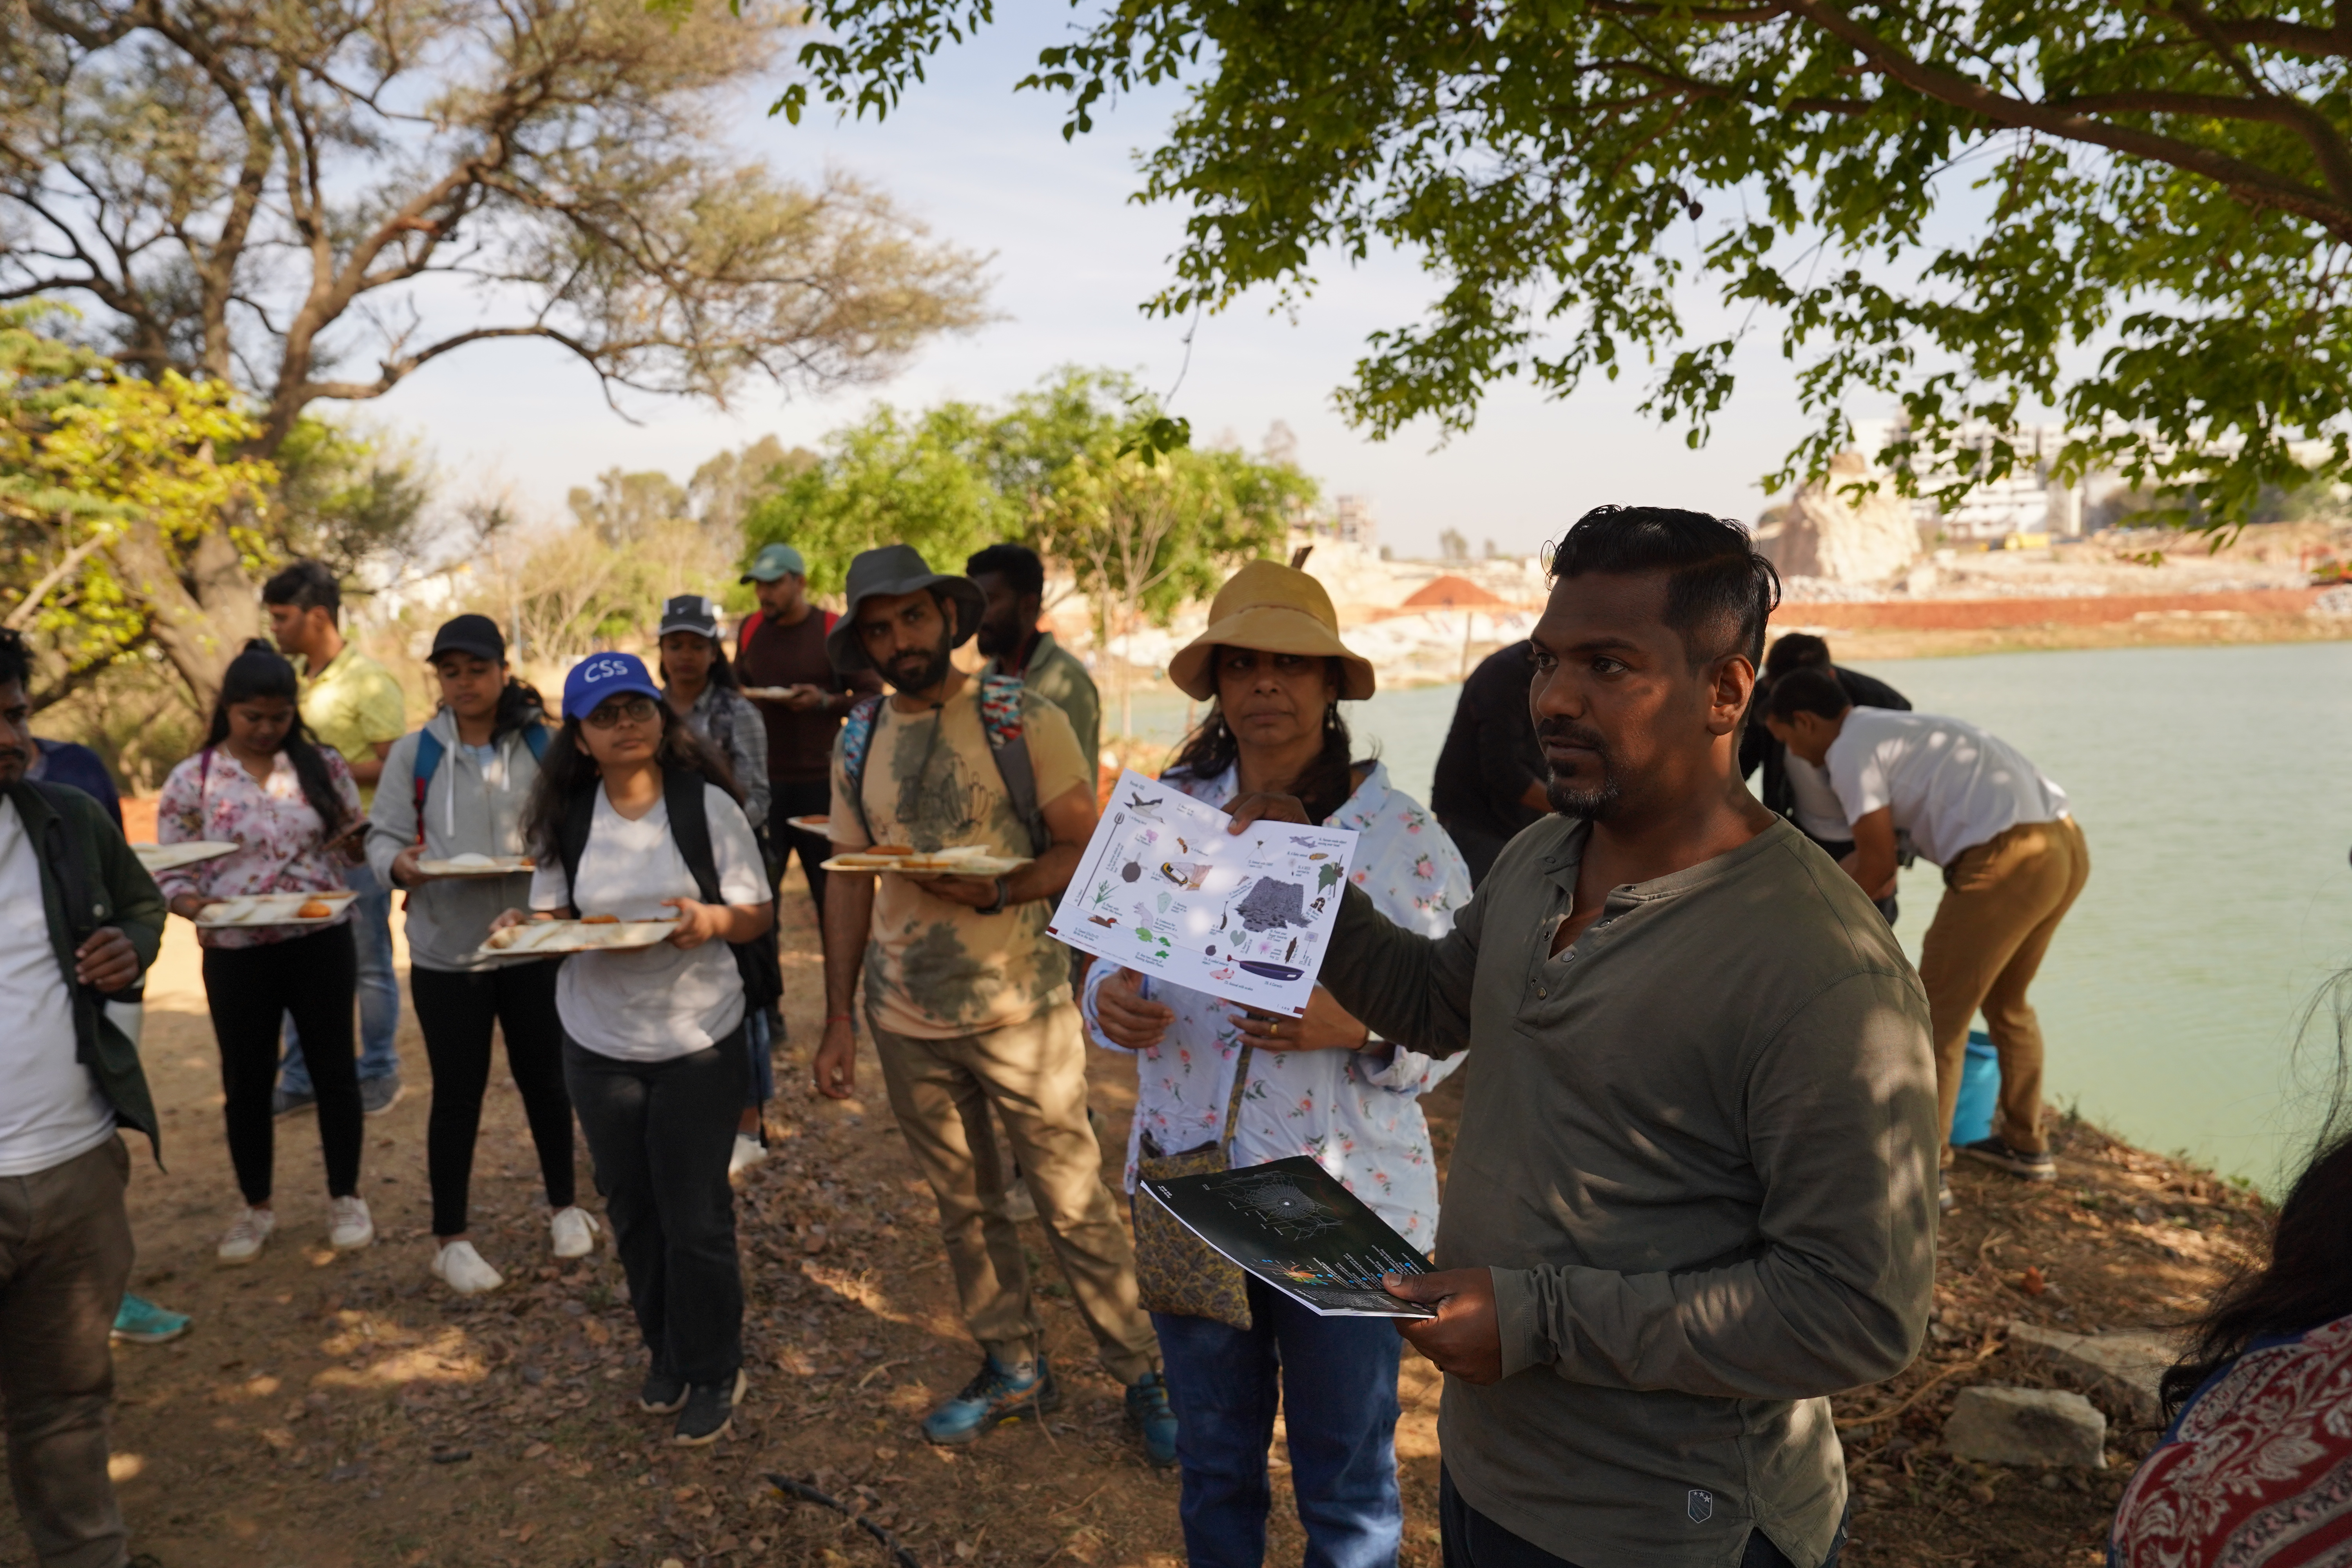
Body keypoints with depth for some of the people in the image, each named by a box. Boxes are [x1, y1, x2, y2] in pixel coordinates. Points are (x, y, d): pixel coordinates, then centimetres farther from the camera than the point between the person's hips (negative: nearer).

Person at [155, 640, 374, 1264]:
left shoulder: (321, 764, -1)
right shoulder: (190, 781, -4)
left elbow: (356, 837, 11)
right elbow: (172, 876, -2)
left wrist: (357, 840, -10)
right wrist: (199, 910, -20)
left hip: (321, 944, 0)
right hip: (236, 955, 0)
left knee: (333, 1068, 9)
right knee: (246, 1081, 11)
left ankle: (345, 1196, 25)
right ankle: (256, 1207, 29)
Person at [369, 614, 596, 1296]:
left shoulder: (542, 747, -1)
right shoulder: (414, 753, 0)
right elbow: (383, 836, 1)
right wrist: (400, 864, -20)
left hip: (533, 944, 0)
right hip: (446, 951, 0)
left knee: (544, 1079, 13)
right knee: (457, 1094, 7)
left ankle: (564, 1205, 34)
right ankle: (450, 1238, 23)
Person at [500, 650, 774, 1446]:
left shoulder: (707, 804, -9)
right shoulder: (566, 817, 0)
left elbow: (758, 916, -5)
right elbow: (553, 913, 8)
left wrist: (713, 918, -26)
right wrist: (526, 927, -14)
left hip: (698, 1039, -3)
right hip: (599, 1043, 4)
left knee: (695, 1216, 2)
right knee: (631, 1210, 15)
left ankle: (713, 1374, 22)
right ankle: (666, 1352, 37)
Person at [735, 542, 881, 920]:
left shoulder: (833, 631, -5)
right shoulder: (750, 629, 8)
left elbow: (873, 696, -4)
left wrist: (826, 701, -19)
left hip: (819, 780, -3)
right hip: (763, 782, 4)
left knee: (832, 889, 5)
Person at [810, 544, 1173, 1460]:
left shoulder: (1025, 720, -8)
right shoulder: (858, 744, 6)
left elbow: (1084, 848, -7)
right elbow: (851, 885, 10)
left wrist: (999, 890, -25)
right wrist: (836, 1023, 8)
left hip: (1020, 1011, -4)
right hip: (905, 1021, 4)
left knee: (1075, 1205, 2)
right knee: (963, 1205, 16)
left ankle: (1143, 1379, 20)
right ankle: (1013, 1369, 33)